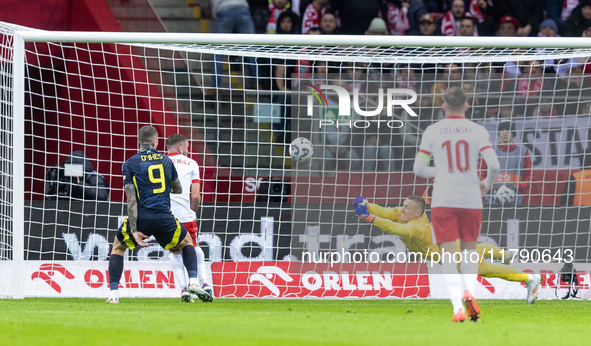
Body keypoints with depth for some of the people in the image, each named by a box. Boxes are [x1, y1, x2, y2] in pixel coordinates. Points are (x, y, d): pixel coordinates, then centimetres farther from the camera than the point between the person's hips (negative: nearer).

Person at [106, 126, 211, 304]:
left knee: (118, 247, 23)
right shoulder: (166, 160, 10)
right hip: (164, 218, 2)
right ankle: (193, 283, 9)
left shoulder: (130, 164, 1)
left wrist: (134, 230, -10)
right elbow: (178, 190, 23)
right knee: (186, 242, 29)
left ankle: (113, 293, 10)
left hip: (141, 217, -2)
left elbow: (131, 199, -7)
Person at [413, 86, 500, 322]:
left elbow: (418, 168, -1)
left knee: (448, 256, 0)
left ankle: (458, 307, -17)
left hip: (443, 202, -1)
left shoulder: (432, 131, 1)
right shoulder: (478, 131, 1)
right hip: (471, 200, 1)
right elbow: (494, 164, -8)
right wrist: (487, 184, 11)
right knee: (469, 251, 18)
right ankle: (469, 290, -9)